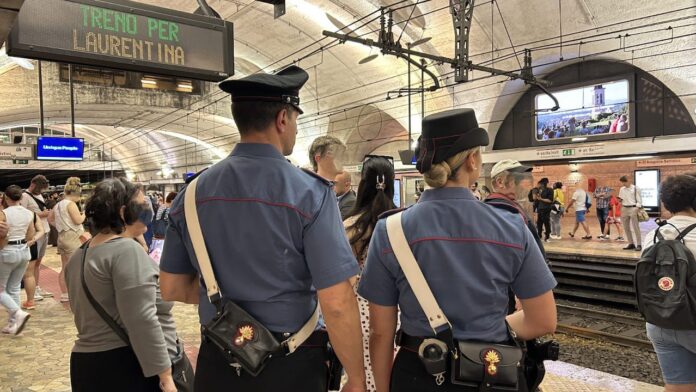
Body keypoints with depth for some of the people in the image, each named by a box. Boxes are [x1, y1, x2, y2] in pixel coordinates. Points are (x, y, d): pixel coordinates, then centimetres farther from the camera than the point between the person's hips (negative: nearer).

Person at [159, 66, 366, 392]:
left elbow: (172, 289, 6)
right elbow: (337, 304, -19)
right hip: (289, 365, -3)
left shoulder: (191, 193, -2)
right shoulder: (309, 192, -17)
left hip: (217, 364, 4)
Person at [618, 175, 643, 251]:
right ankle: (631, 244, 18)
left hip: (633, 208, -5)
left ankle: (638, 245, 2)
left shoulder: (635, 188, -5)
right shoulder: (622, 189, 10)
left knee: (635, 227, -4)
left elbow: (639, 200, -6)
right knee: (626, 228, 8)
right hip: (624, 209, 6)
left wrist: (636, 209, -14)